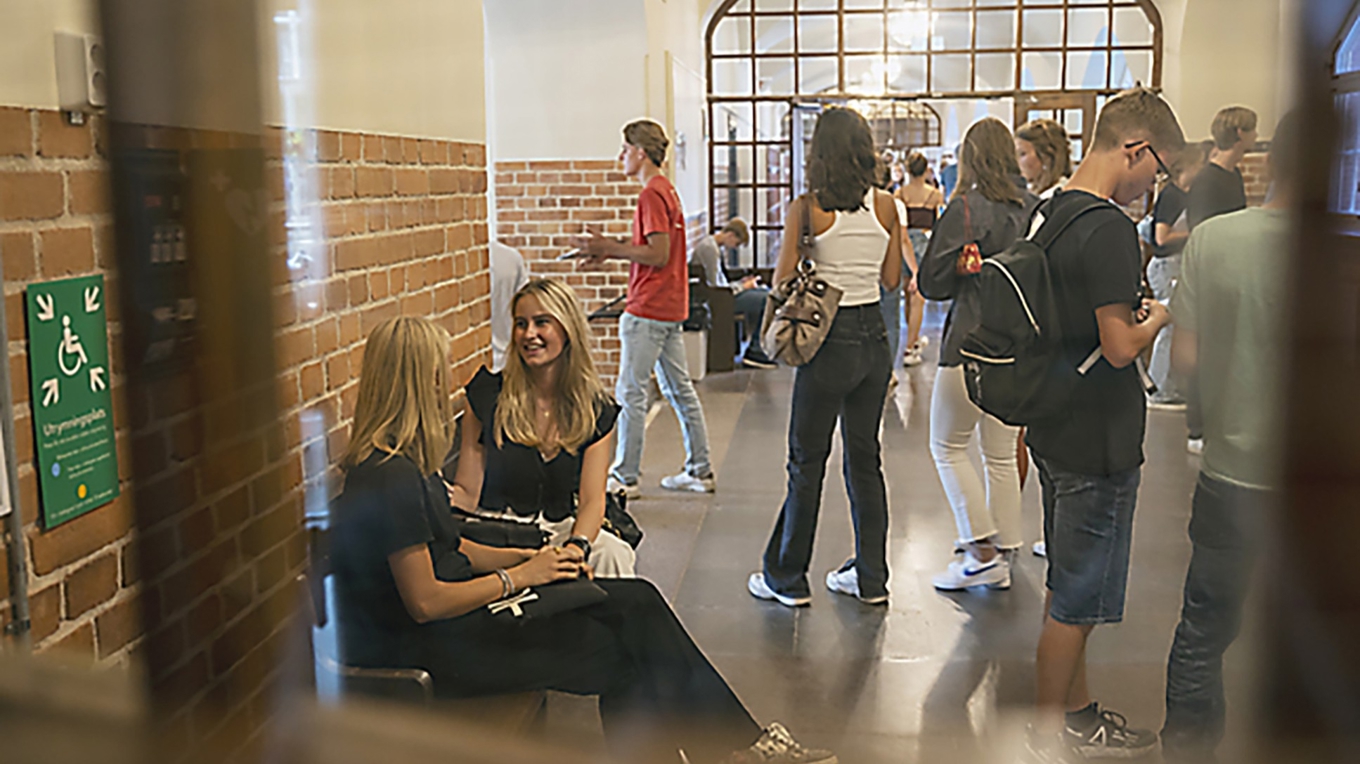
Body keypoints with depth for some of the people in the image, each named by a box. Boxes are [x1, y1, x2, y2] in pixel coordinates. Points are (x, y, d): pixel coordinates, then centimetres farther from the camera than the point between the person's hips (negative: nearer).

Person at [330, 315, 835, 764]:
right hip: (431, 649, -9)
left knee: (637, 603, -1)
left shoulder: (407, 463, 9)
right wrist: (520, 575, -11)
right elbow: (426, 602, -23)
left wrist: (531, 558, 1)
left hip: (462, 608, 9)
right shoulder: (391, 479, -22)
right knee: (623, 655, -7)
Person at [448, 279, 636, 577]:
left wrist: (575, 546, -25)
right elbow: (468, 492, 0)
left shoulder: (596, 410, 3)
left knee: (612, 554, -30)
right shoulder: (488, 394, -2)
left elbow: (592, 500, -3)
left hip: (560, 530, 1)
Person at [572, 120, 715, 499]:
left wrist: (610, 247, -15)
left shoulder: (652, 194, -15)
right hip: (671, 309, 10)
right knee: (680, 389, 12)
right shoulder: (666, 190, 16)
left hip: (648, 310, -10)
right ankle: (699, 470, 17)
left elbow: (658, 255, -20)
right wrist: (610, 251, 14)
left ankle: (624, 478, 1)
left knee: (630, 393, -4)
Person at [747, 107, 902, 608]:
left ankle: (786, 579, 16)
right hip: (874, 338, 5)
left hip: (831, 340, -4)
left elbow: (784, 282, -8)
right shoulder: (885, 205, 2)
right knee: (865, 458, 14)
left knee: (807, 461, 6)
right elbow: (891, 279, 8)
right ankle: (870, 578, 21)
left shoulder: (807, 208, -10)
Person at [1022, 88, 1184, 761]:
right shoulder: (1109, 228, -22)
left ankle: (1077, 709, 37)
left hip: (1055, 431, 10)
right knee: (1076, 599, 5)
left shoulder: (1048, 212, 7)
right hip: (1098, 444, -9)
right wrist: (1155, 320, -5)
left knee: (1069, 585, 21)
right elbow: (1119, 348, -22)